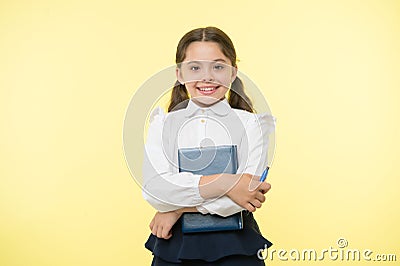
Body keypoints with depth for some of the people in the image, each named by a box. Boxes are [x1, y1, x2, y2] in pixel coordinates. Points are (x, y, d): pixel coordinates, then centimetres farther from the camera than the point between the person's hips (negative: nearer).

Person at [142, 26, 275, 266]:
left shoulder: (252, 124, -3)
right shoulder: (163, 124, 3)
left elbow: (247, 192, -14)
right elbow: (153, 188, -13)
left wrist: (180, 207, -13)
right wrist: (224, 183, -21)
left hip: (236, 246, -1)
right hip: (174, 244, 2)